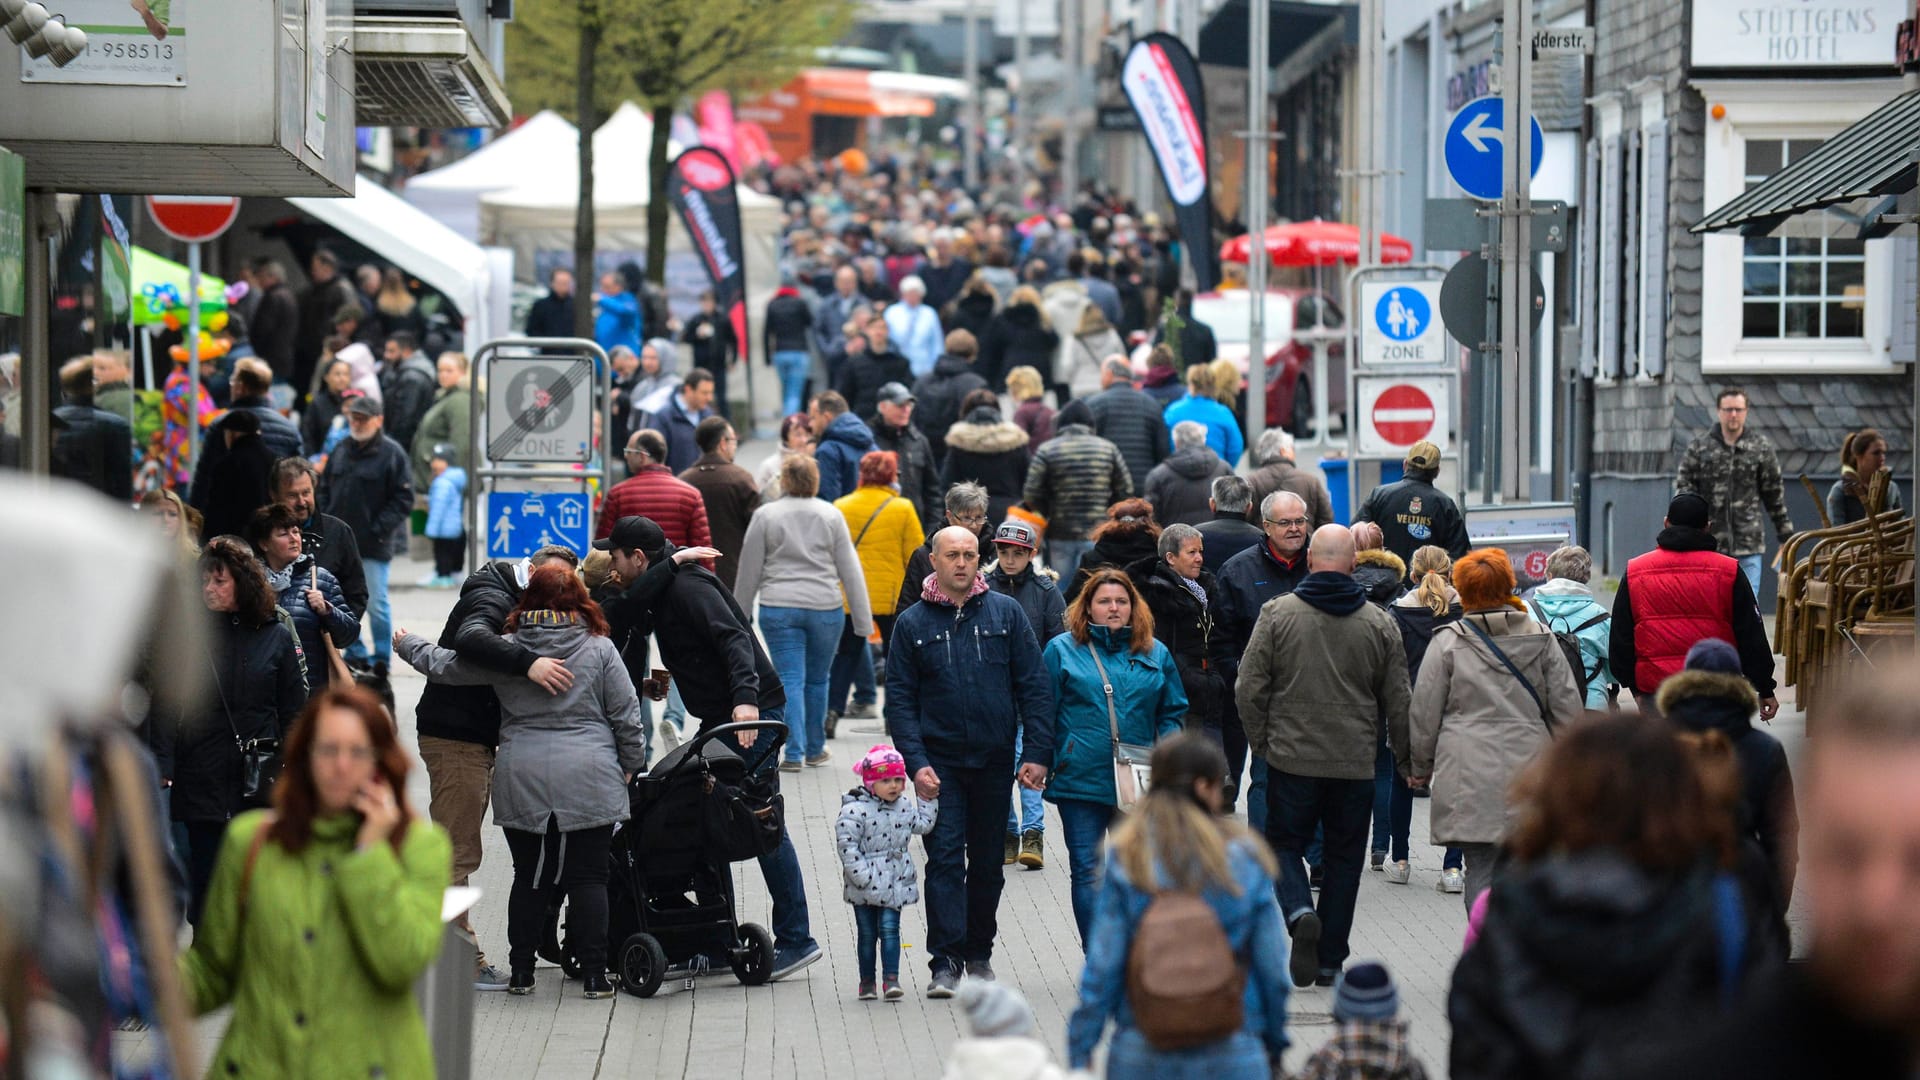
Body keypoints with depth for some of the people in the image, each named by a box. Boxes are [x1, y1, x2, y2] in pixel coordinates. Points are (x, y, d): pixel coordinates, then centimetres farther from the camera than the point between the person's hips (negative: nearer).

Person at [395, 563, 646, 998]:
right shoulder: (600, 650, 0)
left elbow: (444, 664, 9)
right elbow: (627, 715, 2)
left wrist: (405, 644, 28)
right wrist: (629, 765, 17)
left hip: (522, 782, 1)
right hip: (588, 782, -1)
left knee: (530, 877, 11)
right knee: (588, 878, 2)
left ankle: (521, 972, 14)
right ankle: (594, 975, 1)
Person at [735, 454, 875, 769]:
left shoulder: (765, 516, -1)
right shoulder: (831, 515, 2)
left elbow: (749, 571, 3)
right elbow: (850, 570, 3)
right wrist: (863, 621, 7)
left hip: (778, 610, -1)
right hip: (824, 609, 1)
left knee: (790, 681, 0)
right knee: (818, 681, 14)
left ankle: (794, 753, -8)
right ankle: (815, 750, 25)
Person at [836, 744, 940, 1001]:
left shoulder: (905, 807, 5)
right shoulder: (855, 810, -14)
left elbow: (923, 825, 19)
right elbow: (846, 845, -17)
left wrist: (928, 799, 11)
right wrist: (862, 875, -21)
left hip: (895, 883, 3)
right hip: (865, 887, -3)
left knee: (890, 929, -2)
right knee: (867, 933, 7)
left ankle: (891, 979, -2)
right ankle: (867, 981, 16)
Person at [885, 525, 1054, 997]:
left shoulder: (1006, 613, 3)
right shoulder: (913, 623, 2)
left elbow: (1034, 687, 2)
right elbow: (900, 698, 1)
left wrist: (1036, 753, -5)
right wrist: (915, 762, -11)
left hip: (995, 762, 1)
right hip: (940, 763, -1)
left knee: (987, 863, 10)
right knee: (945, 860, -8)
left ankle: (979, 954, 22)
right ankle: (946, 962, -9)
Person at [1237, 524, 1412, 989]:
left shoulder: (1277, 614, -6)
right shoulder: (1379, 624, -1)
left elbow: (1249, 688, -6)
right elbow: (1398, 702, 4)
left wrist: (1260, 740, 8)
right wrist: (1405, 756, 16)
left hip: (1292, 758, -1)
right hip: (1355, 764, 2)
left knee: (1285, 843, 12)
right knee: (1343, 856, 12)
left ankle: (1299, 912, -17)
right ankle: (1329, 961, 14)